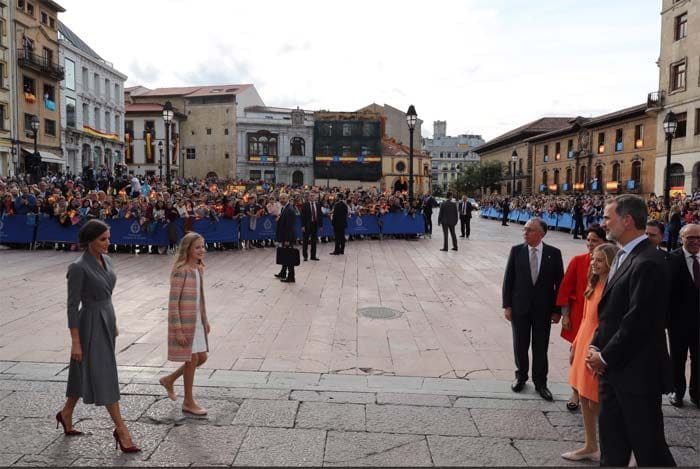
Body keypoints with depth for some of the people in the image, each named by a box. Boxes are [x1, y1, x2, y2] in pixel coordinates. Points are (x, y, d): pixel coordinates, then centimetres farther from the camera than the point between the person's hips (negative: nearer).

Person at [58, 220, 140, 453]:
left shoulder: (106, 260, 5)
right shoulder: (78, 267, -19)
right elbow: (72, 305, -17)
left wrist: (113, 324, 19)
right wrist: (75, 342, -16)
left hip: (106, 320, 8)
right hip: (91, 324, -8)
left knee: (84, 373, 21)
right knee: (105, 376, -4)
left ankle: (66, 414, 42)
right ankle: (121, 429, 4)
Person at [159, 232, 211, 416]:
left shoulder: (198, 269, 7)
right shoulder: (181, 271, -19)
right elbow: (173, 302, -19)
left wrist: (205, 320, 17)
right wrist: (178, 330, -19)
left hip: (197, 321, 8)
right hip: (184, 323, -8)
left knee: (201, 357, 14)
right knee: (192, 359, 3)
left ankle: (169, 380, 34)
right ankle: (188, 403, 20)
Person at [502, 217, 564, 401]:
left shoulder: (554, 253, -6)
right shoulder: (516, 251, -5)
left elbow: (559, 282, -2)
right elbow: (508, 279, -1)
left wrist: (557, 310, -2)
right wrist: (507, 305, -4)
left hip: (543, 309, -1)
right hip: (520, 307, 1)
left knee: (541, 348, 10)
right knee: (520, 345, 13)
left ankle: (540, 383, 26)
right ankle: (521, 377, 33)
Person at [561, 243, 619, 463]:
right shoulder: (593, 285, 9)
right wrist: (575, 346, 15)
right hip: (584, 345, 8)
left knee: (596, 403, 2)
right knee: (585, 399, 15)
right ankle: (590, 446, 29)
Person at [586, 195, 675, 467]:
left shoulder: (647, 263, -20)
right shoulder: (624, 256, 10)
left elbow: (637, 321, -23)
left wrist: (606, 356, -13)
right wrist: (596, 346, 5)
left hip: (637, 372, -9)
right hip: (613, 367, 9)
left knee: (647, 444, 7)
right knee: (612, 443, 19)